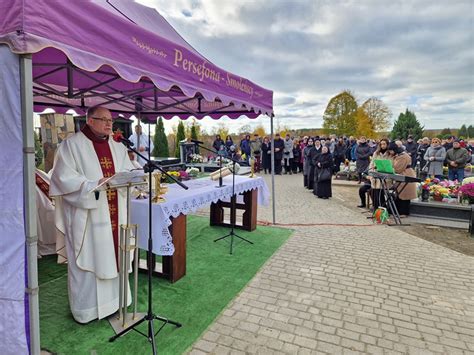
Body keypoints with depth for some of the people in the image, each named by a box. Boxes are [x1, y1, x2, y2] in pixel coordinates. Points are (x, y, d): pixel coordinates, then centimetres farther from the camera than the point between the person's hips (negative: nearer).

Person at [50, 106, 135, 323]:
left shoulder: (117, 147, 13)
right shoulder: (71, 145, -5)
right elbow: (63, 177, -13)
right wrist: (94, 185, -24)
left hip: (114, 214, 5)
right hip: (86, 214, -5)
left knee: (112, 257, 13)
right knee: (87, 260, 4)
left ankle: (112, 301, 29)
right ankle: (85, 309, 21)